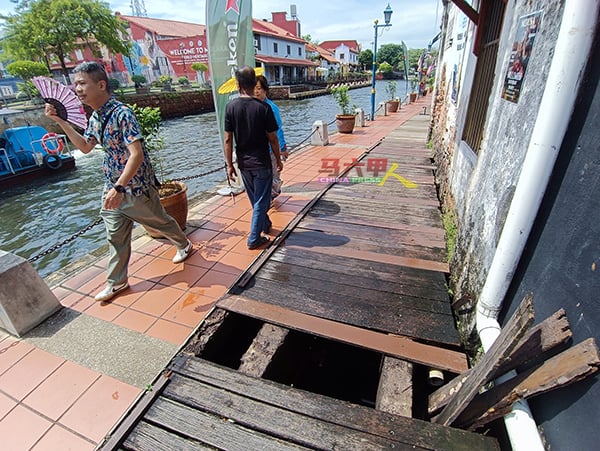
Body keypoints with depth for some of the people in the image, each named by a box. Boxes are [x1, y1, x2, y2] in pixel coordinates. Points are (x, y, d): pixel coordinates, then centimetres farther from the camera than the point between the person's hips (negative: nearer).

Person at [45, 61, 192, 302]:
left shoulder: (121, 113, -20)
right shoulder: (95, 117, 7)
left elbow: (137, 154, -28)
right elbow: (85, 146, 21)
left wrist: (119, 188, -33)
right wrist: (60, 121, 11)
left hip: (136, 185, -7)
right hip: (112, 187, 8)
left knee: (160, 221, 14)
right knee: (116, 236, 12)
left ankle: (184, 244, 42)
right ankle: (116, 282, 26)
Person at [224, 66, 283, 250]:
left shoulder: (231, 106, -5)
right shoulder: (263, 107, -13)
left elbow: (228, 139, -4)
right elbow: (272, 138, -10)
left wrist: (229, 164, 3)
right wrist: (278, 159, 4)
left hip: (243, 162, 4)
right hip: (261, 162, -4)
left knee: (255, 199, 22)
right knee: (261, 200, 7)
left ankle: (265, 224, 42)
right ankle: (254, 239, 11)